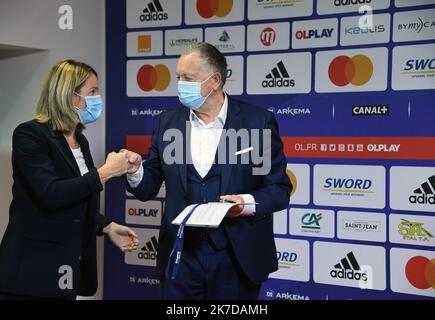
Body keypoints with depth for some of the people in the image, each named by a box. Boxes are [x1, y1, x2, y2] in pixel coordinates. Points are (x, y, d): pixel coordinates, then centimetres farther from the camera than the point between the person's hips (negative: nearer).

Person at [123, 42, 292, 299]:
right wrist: (135, 171, -13)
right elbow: (148, 189, 8)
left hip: (237, 258, -2)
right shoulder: (168, 123, 5)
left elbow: (280, 189, -3)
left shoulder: (258, 121, -5)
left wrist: (248, 203, -21)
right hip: (181, 257, 3)